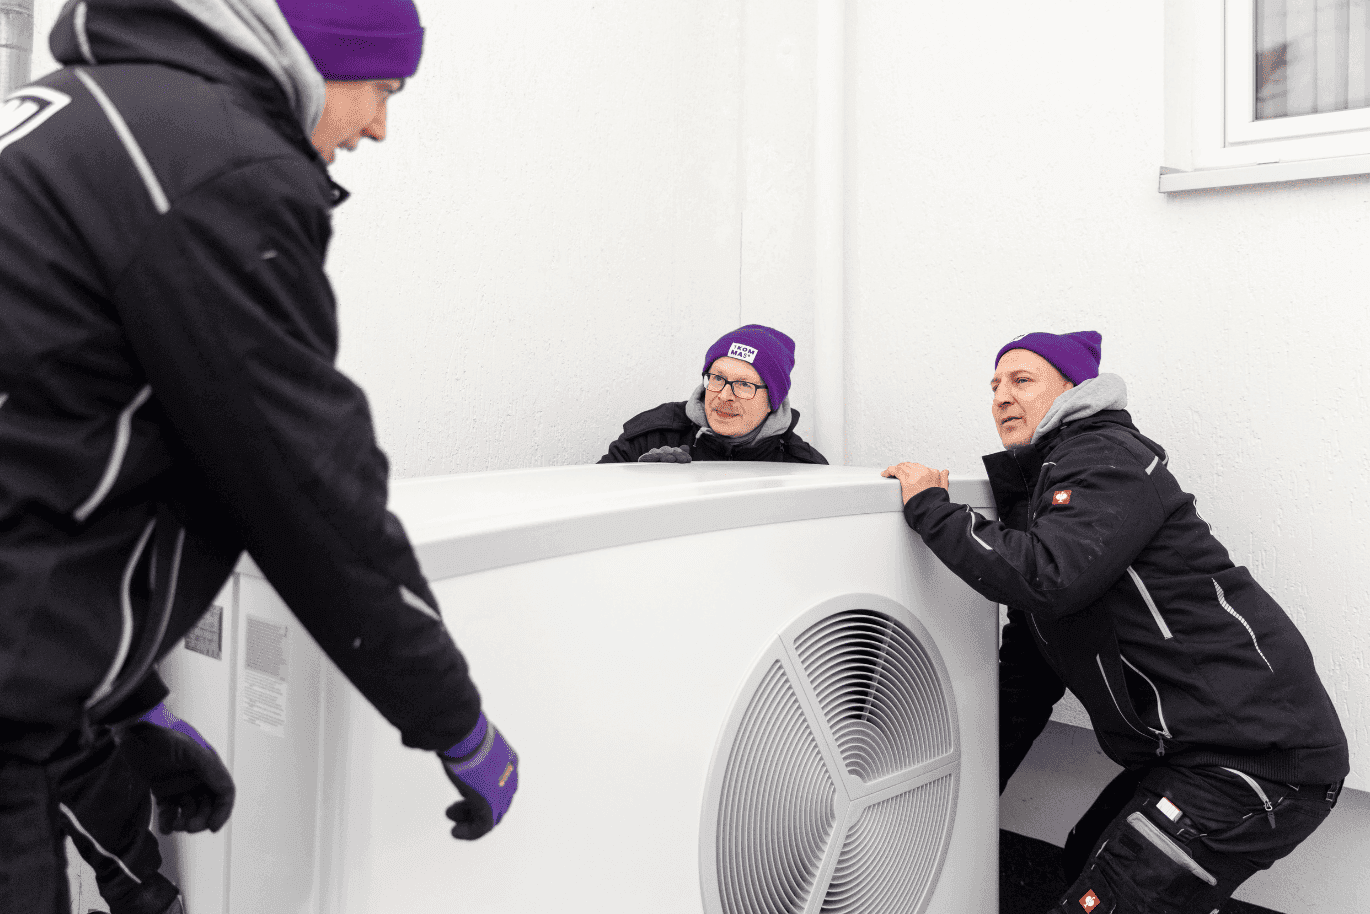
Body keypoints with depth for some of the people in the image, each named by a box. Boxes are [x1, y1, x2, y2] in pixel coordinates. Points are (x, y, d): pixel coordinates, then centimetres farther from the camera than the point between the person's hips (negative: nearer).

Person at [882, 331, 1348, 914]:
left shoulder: (1106, 457, -11)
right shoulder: (1035, 494, 17)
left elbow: (1050, 578, -30)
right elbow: (1025, 674, 20)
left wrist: (930, 508, -17)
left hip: (1261, 753, -10)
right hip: (1193, 750, 10)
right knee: (1087, 859, 21)